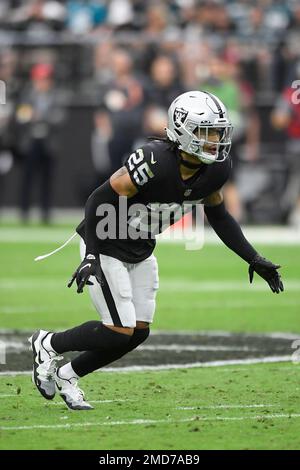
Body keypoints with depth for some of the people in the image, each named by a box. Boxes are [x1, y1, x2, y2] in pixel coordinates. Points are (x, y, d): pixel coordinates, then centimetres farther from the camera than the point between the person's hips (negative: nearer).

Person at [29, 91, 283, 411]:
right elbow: (100, 199, -25)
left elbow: (218, 216, 8)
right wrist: (91, 257, -28)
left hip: (141, 251, 8)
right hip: (106, 248, -8)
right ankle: (47, 344, 15)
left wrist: (254, 259, 4)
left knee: (139, 332, 6)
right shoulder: (155, 162, -33)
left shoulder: (215, 171, -10)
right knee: (119, 332, -10)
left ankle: (67, 375, 24)